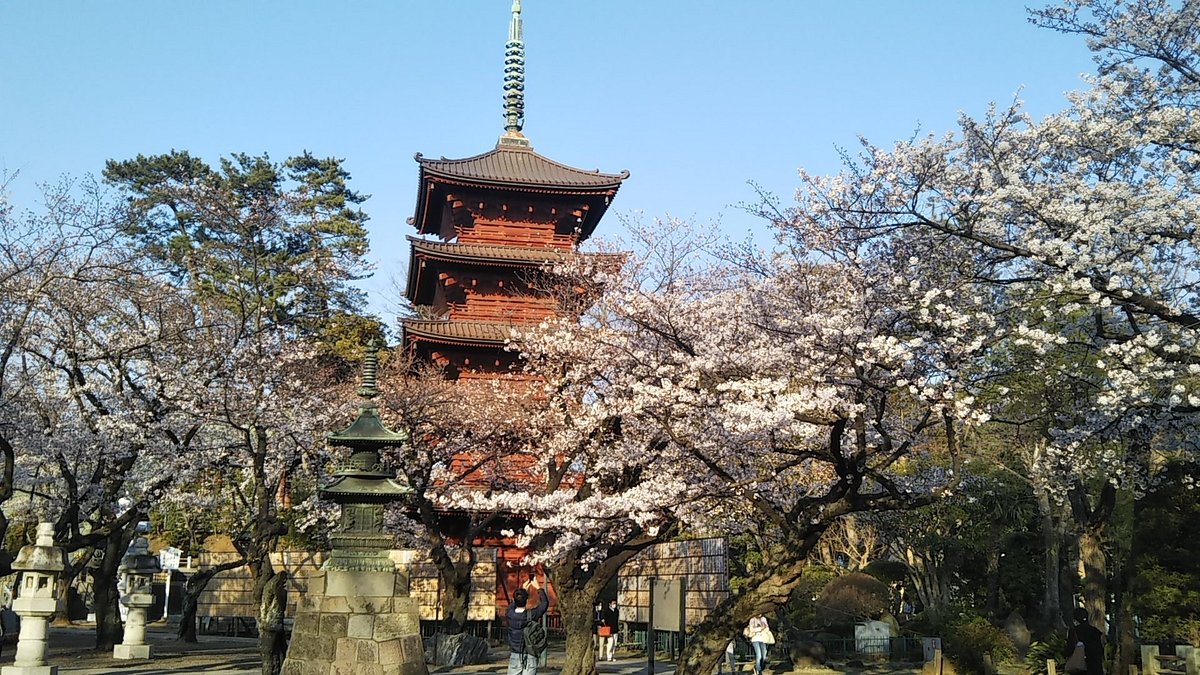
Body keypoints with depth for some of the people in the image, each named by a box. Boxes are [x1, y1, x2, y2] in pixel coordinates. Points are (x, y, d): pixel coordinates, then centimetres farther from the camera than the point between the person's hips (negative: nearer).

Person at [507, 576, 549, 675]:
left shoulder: (509, 615, -5)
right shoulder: (531, 615, -13)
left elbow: (513, 604, 20)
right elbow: (545, 603, 5)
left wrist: (524, 589, 28)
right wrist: (538, 587, 17)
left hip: (514, 656, 2)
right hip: (530, 656, -2)